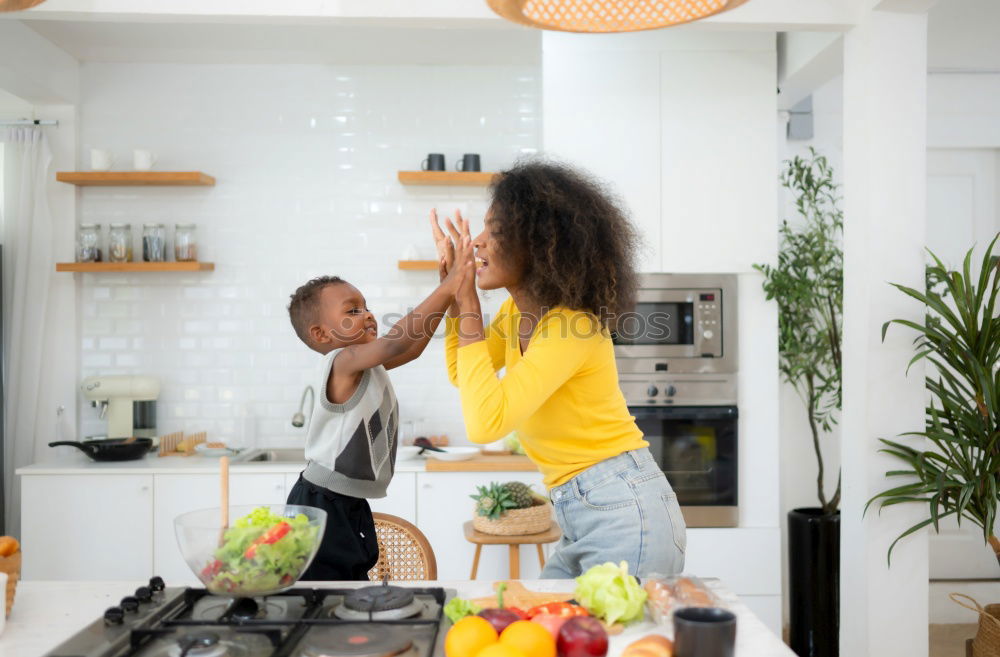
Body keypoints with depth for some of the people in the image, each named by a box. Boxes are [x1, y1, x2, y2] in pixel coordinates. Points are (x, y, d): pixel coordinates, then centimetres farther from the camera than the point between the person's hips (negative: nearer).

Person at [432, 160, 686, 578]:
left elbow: (484, 423, -30)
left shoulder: (571, 327, -21)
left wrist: (468, 303, -23)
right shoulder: (518, 311, 7)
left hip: (624, 512, -9)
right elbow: (462, 374, 21)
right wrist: (454, 287, 9)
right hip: (579, 519, 9)